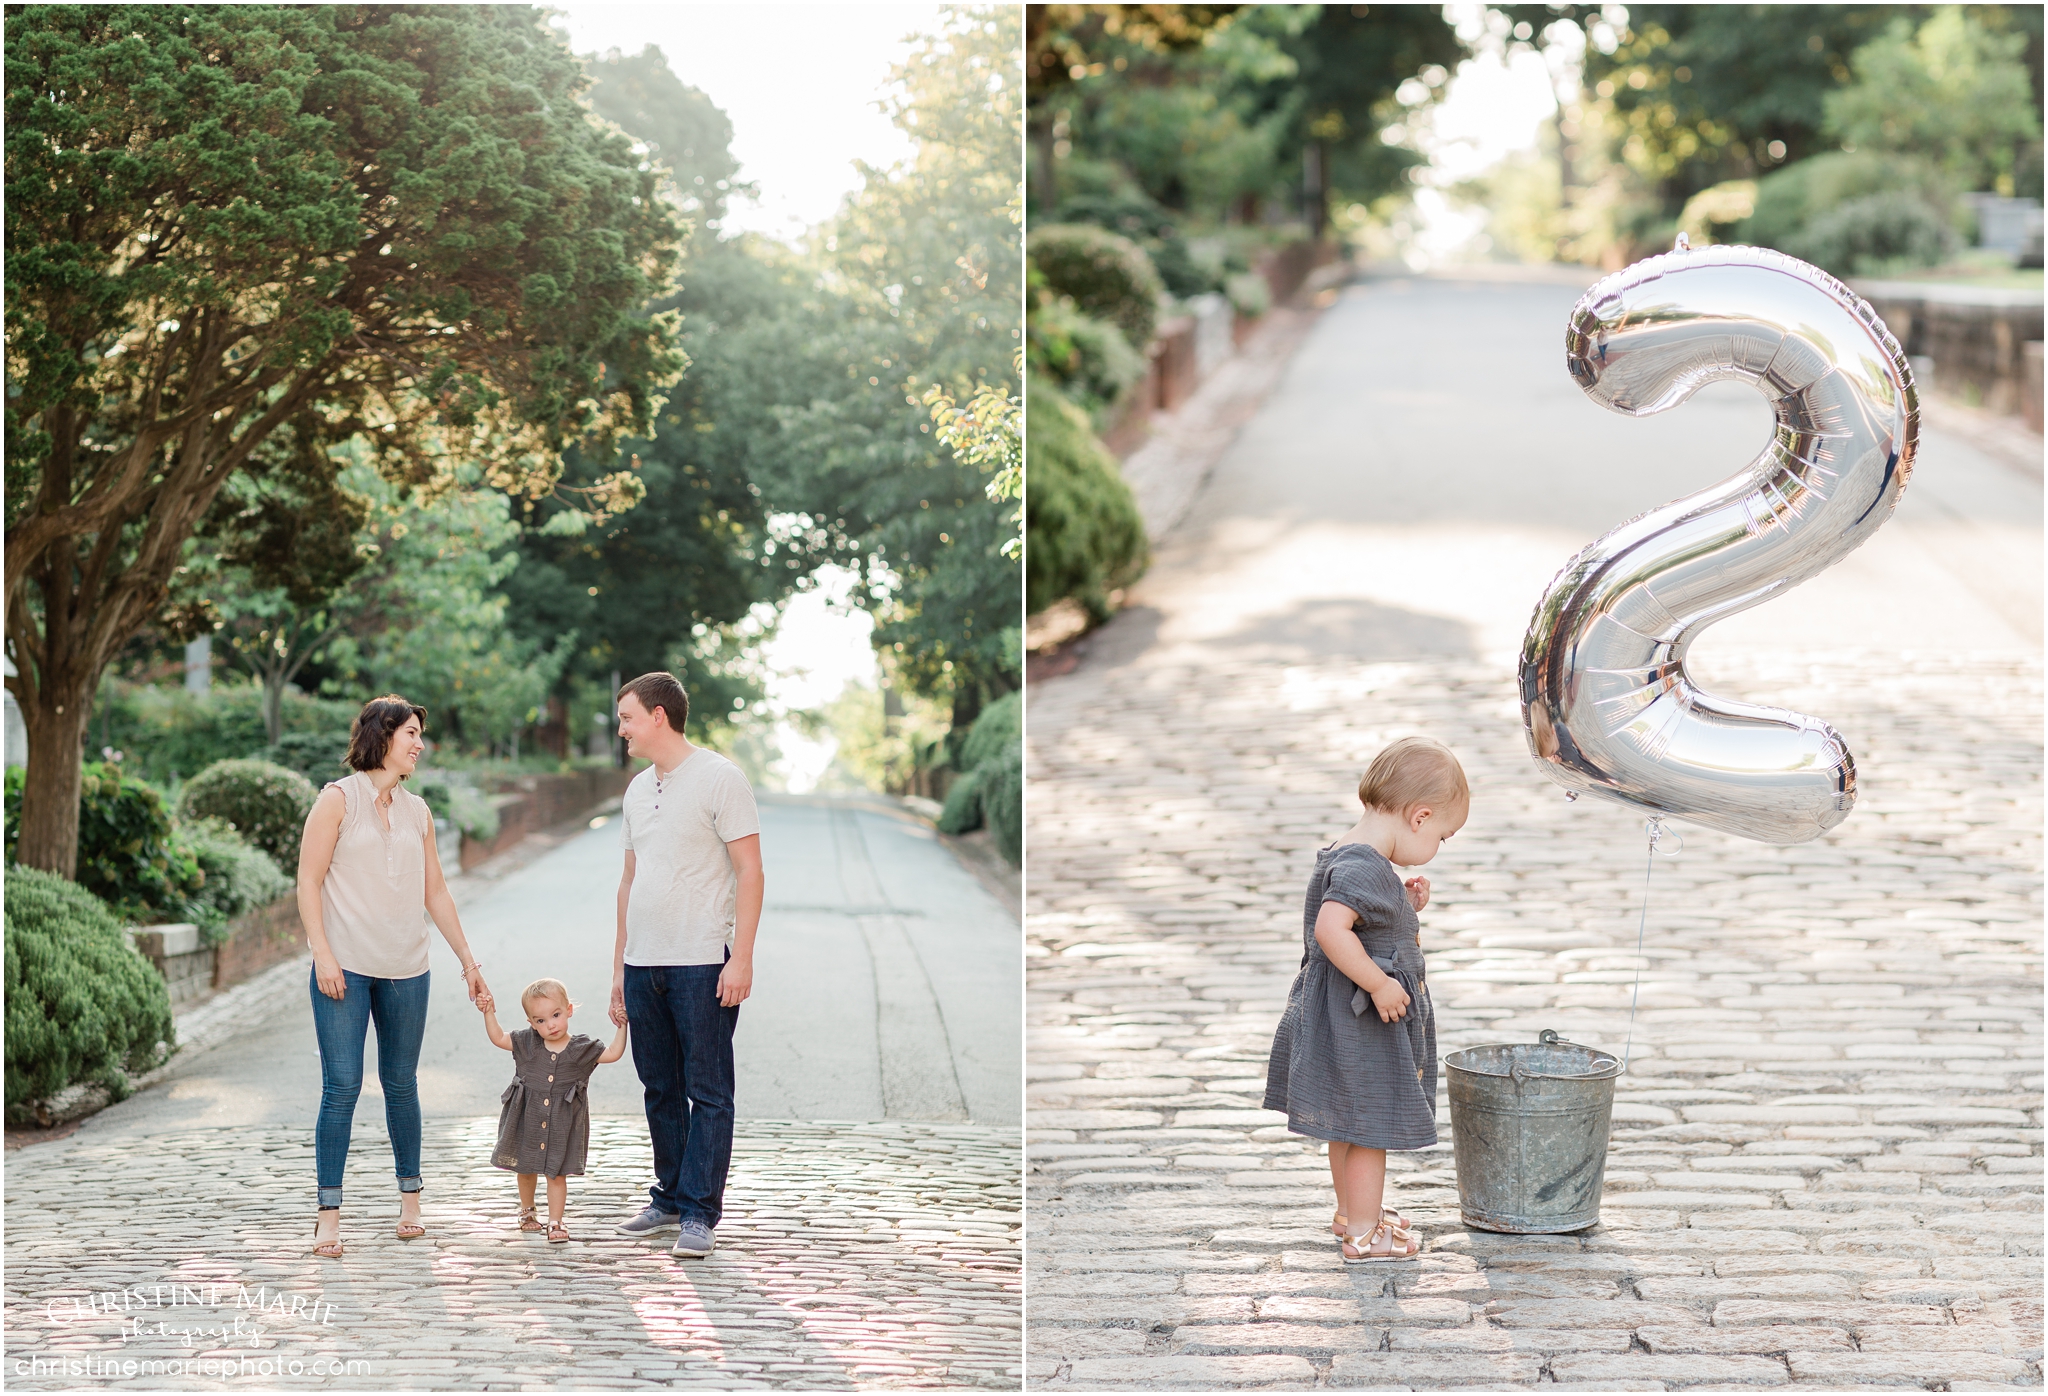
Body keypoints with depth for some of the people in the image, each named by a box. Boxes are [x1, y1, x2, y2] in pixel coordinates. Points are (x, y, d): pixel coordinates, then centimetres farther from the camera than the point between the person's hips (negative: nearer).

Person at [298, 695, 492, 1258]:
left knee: (401, 1083, 10)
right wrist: (323, 953, -13)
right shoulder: (339, 800, -1)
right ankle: (329, 1216, -4)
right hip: (345, 967, -4)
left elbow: (435, 892, 19)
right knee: (342, 1085, -8)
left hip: (405, 969, 4)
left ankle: (410, 1199, 23)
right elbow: (309, 880, -5)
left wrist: (467, 958, 17)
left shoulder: (417, 811, 13)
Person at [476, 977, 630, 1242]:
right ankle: (526, 1211, 39)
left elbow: (613, 1054, -6)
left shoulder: (581, 1049, -6)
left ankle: (555, 1222, 7)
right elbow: (498, 1038, 8)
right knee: (525, 1168, 17)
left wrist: (622, 1025, -14)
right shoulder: (526, 1043, -1)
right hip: (527, 1120, 2)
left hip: (561, 1125, -2)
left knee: (557, 1173, -1)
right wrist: (489, 1012, -1)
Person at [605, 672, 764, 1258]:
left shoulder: (719, 778, -6)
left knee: (707, 1092, -3)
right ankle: (670, 1199, 21)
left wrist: (742, 956, -17)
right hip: (643, 965, 7)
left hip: (702, 965, -7)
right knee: (660, 1089, 12)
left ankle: (700, 1211, -1)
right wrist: (619, 966, 18)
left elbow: (749, 870, -9)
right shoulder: (638, 788, 16)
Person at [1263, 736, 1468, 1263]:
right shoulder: (1364, 867, -26)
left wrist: (1405, 906, 6)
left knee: (1349, 1121, 24)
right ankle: (1363, 1234, 12)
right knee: (1369, 1125, 2)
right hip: (1360, 1022, -10)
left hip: (1352, 1015, 10)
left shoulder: (1352, 856, 7)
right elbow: (1331, 928, -37)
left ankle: (1352, 1209, 39)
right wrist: (1379, 985, -30)